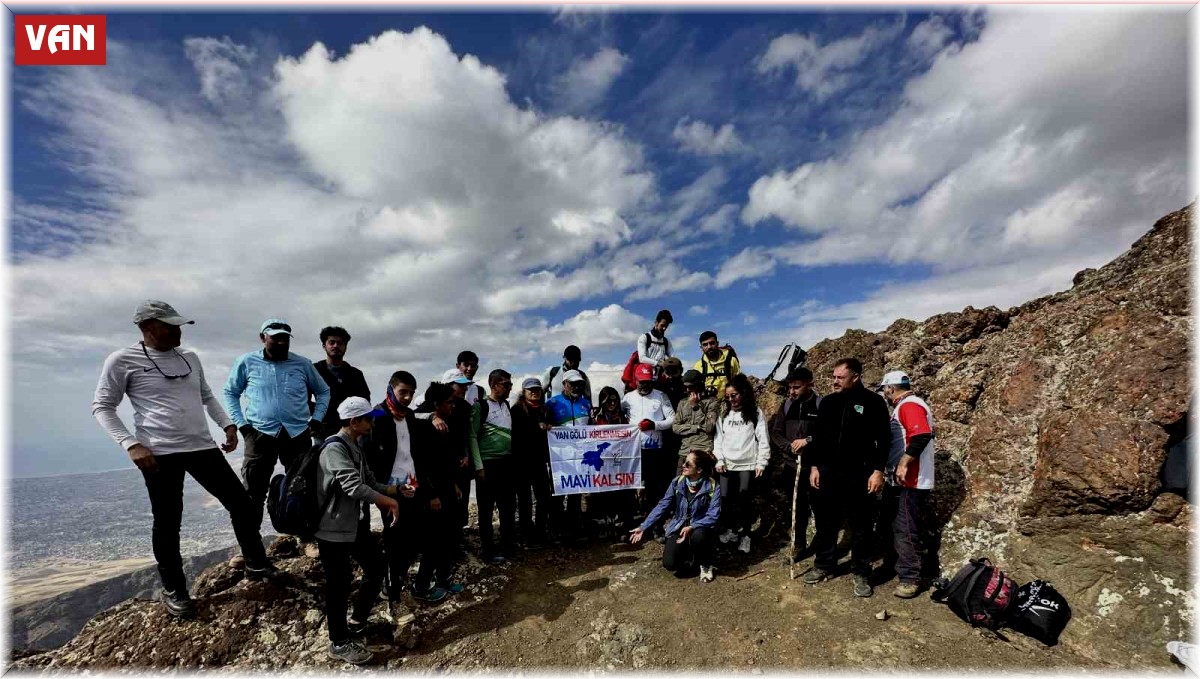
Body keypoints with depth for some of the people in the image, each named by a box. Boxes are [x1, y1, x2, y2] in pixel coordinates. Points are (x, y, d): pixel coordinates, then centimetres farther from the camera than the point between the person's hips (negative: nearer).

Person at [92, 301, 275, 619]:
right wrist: (131, 444, -14)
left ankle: (256, 565, 22)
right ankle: (173, 590, 26)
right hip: (160, 454, -5)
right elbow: (102, 407, -2)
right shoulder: (123, 360, -3)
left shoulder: (190, 357, 13)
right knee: (167, 524, 6)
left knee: (242, 505, 5)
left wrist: (227, 424, 9)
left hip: (203, 447, 5)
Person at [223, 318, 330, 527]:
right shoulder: (246, 362, 1)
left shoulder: (303, 364, 4)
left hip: (298, 434, 2)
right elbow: (230, 393, 11)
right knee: (253, 492, 4)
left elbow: (323, 391, 14)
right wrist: (241, 424, 0)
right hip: (260, 434, -1)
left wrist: (316, 419, 3)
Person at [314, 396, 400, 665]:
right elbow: (354, 487, -30)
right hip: (333, 528, -9)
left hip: (355, 524, 9)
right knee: (339, 584, 4)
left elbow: (370, 483, 11)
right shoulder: (335, 448, -21)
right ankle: (339, 643, 22)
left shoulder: (356, 449, 10)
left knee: (376, 568, 16)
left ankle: (357, 621, 36)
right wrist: (389, 502, -20)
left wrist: (399, 489, -2)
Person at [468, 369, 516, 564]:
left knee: (509, 506, 13)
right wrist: (479, 466, -15)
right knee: (487, 508, 4)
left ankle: (507, 545, 27)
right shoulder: (481, 406, -10)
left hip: (508, 462, 7)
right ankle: (487, 549, 18)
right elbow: (472, 436, -12)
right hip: (488, 463, -6)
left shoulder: (507, 405, 10)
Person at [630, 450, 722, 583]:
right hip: (679, 528, 2)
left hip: (701, 528, -2)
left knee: (698, 536, -38)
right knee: (670, 563, -20)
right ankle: (690, 555, 17)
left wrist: (691, 527, -33)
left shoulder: (713, 487, -15)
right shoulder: (677, 483, -6)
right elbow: (662, 507, -2)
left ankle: (706, 564, -3)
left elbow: (713, 516, -20)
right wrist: (643, 527, -6)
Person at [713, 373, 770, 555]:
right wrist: (719, 460, 1)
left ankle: (745, 535, 16)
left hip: (749, 465, -3)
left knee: (745, 500, -1)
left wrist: (761, 463, -7)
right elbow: (718, 438, 8)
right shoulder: (724, 413, 8)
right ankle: (731, 529, 24)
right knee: (726, 498, 3)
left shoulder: (756, 412, -2)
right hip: (727, 465, 3)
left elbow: (763, 440, -2)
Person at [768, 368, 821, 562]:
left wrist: (808, 440, -22)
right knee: (798, 508, 14)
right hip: (792, 465, 4)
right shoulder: (787, 406, 4)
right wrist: (789, 446, -10)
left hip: (815, 466, -4)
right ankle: (799, 544, 29)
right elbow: (776, 433, 7)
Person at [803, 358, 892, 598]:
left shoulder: (873, 402, -5)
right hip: (829, 472, 4)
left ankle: (861, 574, 22)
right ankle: (823, 565, 26)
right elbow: (818, 436, 9)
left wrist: (878, 470, -11)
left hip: (860, 474, -3)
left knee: (861, 527, 7)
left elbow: (884, 439, -5)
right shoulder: (827, 402, 5)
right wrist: (814, 466, 5)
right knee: (826, 522, 12)